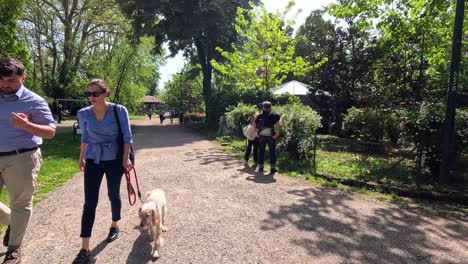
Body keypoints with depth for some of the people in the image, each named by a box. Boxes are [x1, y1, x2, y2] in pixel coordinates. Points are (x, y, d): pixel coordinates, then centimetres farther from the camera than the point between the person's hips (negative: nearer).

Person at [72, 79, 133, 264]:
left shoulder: (119, 110, -12)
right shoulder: (84, 114, -3)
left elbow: (127, 136, -8)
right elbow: (85, 137, 12)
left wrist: (126, 158, -13)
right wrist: (82, 157, 16)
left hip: (114, 160, -2)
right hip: (93, 161, 2)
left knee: (113, 194, 14)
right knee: (89, 202, -2)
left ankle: (114, 226, 41)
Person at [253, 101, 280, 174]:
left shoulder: (260, 116, 6)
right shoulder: (274, 115, 1)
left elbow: (254, 124, -1)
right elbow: (277, 124, -14)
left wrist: (256, 133, 3)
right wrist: (277, 133, -11)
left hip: (261, 136, 2)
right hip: (271, 136, -2)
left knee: (261, 151, 13)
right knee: (272, 151, 5)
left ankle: (260, 167, 17)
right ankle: (273, 168, 2)